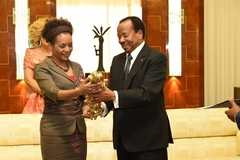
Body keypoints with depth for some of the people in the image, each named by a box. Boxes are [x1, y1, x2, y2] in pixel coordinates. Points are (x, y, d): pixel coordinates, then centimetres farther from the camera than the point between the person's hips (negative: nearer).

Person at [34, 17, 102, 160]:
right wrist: (79, 91, -40)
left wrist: (86, 108, -10)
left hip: (79, 129, 5)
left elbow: (82, 96, 13)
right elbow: (54, 93, -23)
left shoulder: (77, 67, 9)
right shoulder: (42, 68, -8)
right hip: (56, 130, -5)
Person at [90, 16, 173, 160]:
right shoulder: (117, 60, 12)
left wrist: (114, 96, -32)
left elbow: (147, 92, -22)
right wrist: (103, 106, -12)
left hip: (148, 136, -6)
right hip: (123, 136, 7)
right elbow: (112, 91, 9)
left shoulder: (156, 58, -10)